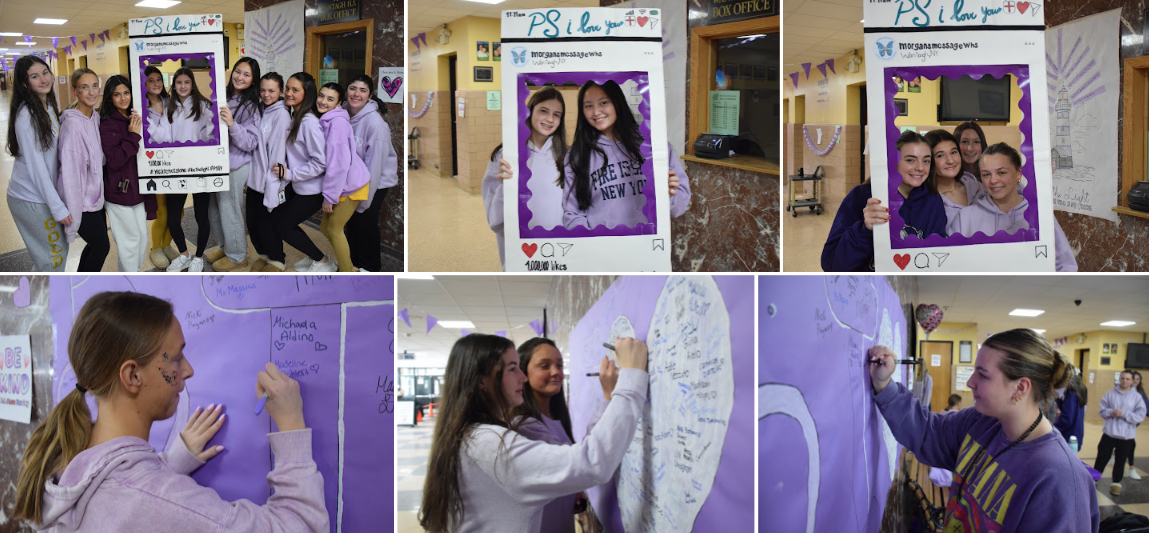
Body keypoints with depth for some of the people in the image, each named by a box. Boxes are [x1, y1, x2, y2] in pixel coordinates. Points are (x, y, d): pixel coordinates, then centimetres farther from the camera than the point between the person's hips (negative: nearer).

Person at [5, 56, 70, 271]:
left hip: (45, 193, 8)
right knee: (54, 258, 0)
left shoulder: (48, 107, 8)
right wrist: (58, 207, -21)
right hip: (31, 200, -8)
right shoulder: (26, 115, -19)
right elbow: (35, 165, -21)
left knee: (59, 250, 16)